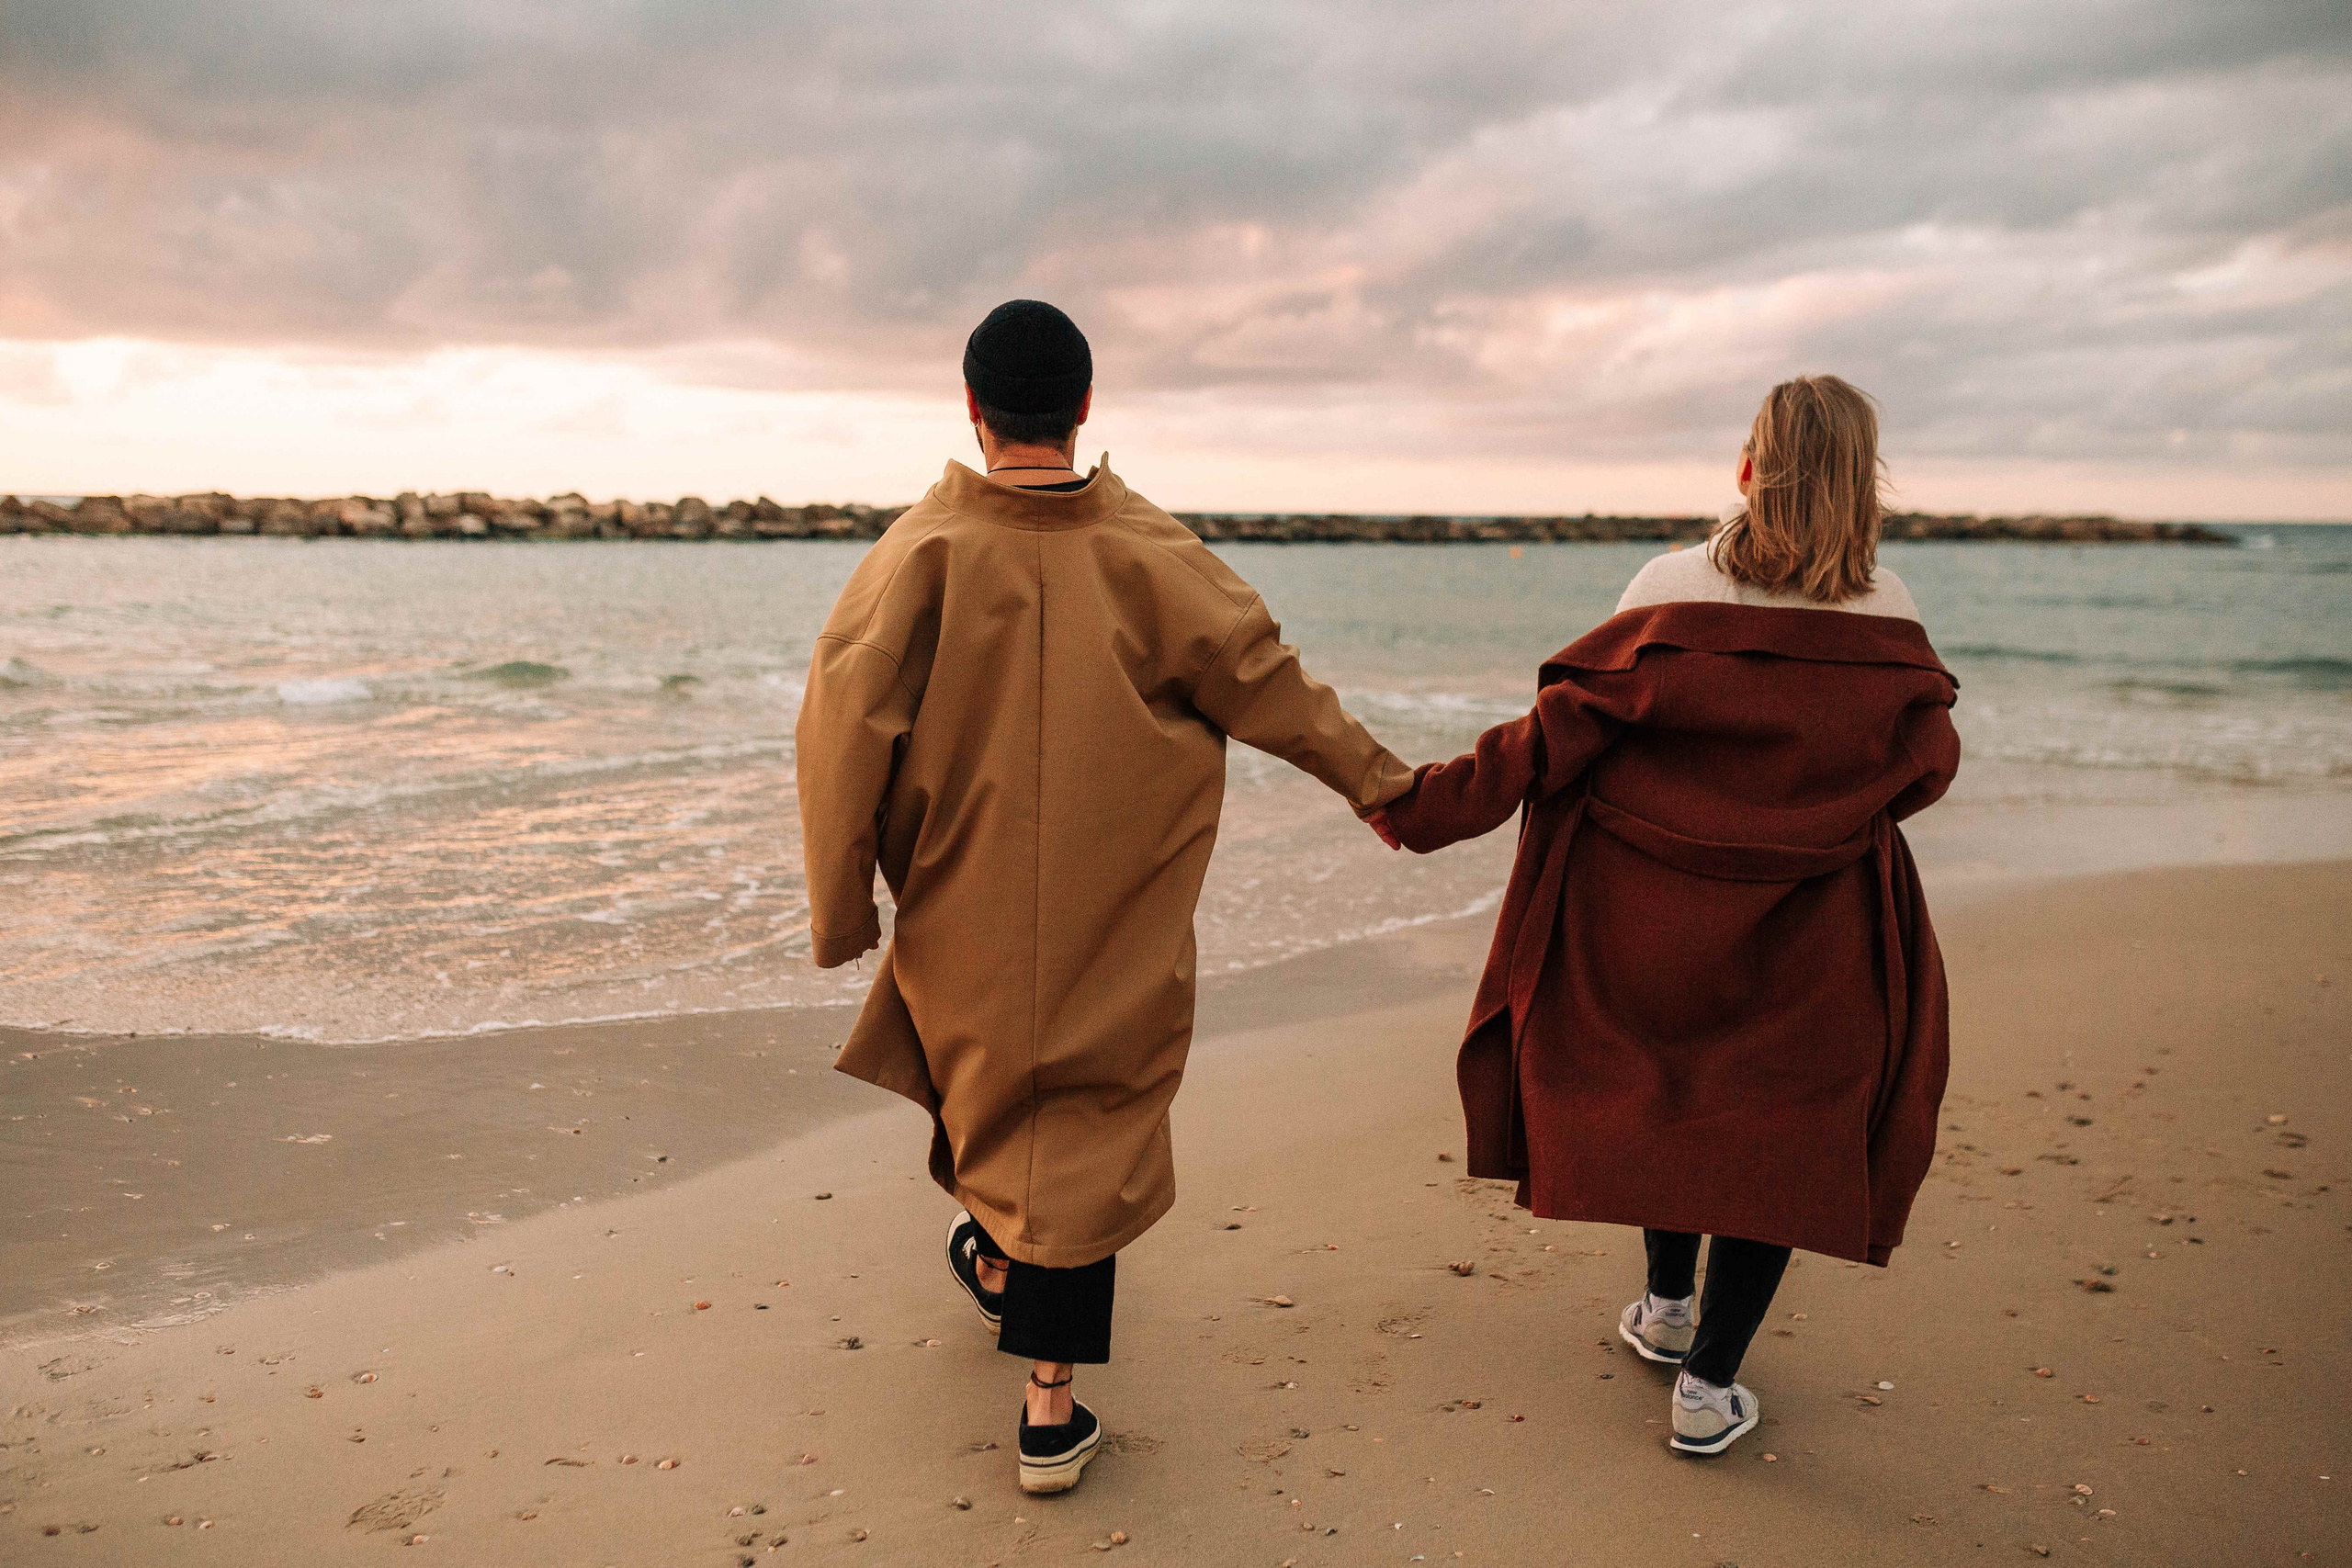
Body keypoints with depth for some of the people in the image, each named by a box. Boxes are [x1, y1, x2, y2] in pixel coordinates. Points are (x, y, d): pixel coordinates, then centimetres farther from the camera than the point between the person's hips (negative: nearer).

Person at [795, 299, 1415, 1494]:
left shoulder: (923, 549, -13)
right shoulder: (1149, 552, -10)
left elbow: (844, 723, -17)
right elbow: (1267, 687, -2)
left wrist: (840, 906, -6)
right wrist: (1381, 781, 12)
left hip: (967, 907, 1)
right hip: (1112, 918, -1)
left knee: (986, 1071, 26)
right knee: (1085, 1123, 8)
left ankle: (998, 1261, 50)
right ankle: (1050, 1399, 11)